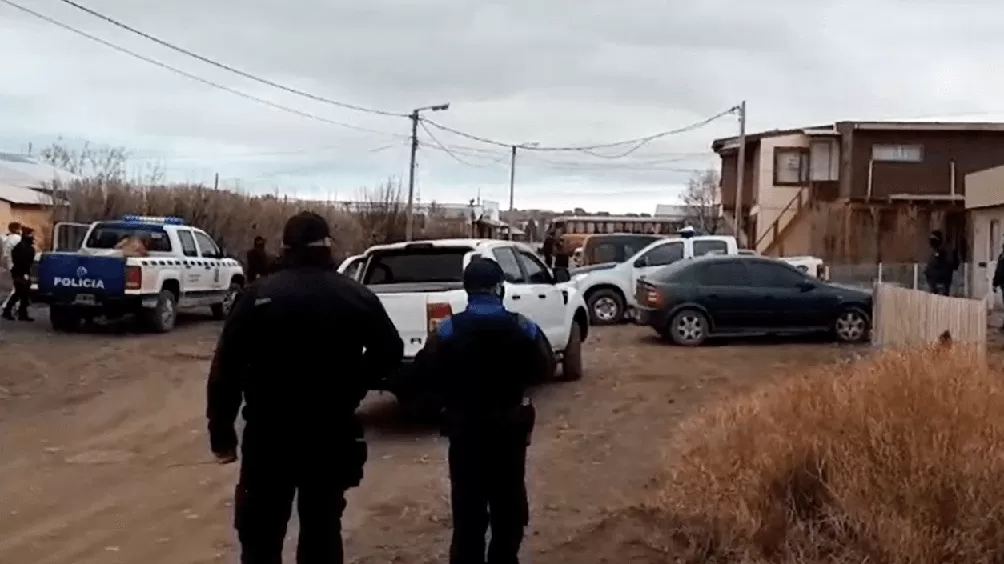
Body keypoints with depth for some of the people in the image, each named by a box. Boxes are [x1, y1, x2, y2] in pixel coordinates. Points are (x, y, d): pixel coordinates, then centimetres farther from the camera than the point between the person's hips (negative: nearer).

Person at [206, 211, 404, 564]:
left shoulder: (259, 295, -5)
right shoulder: (357, 297, 1)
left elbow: (226, 367, -7)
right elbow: (390, 351, 5)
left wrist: (221, 431, -1)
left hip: (269, 435, -2)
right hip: (331, 435, 2)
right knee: (322, 533, 14)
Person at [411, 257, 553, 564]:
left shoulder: (449, 329, -13)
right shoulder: (522, 327, -9)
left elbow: (424, 371, -9)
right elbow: (544, 367, 1)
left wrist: (452, 391, 7)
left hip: (464, 425, -1)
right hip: (510, 424, 1)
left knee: (468, 501, 9)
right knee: (508, 499, 16)